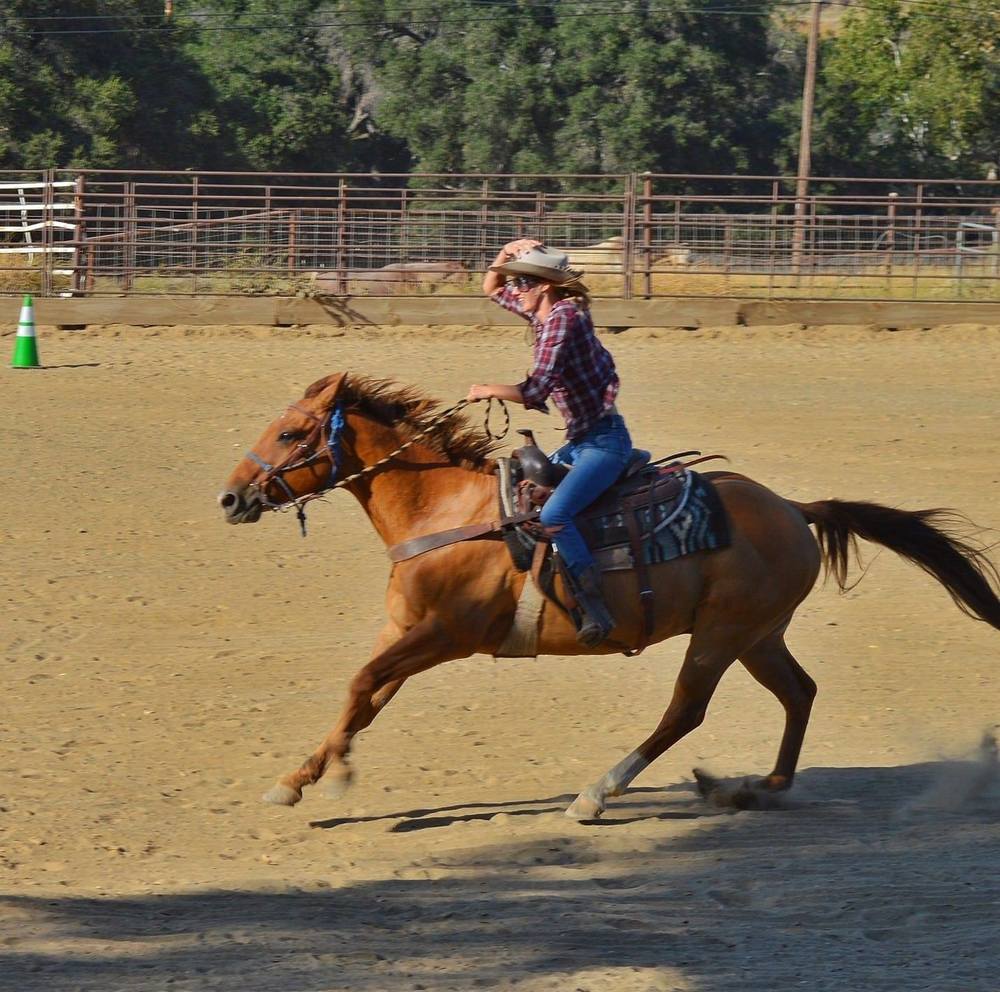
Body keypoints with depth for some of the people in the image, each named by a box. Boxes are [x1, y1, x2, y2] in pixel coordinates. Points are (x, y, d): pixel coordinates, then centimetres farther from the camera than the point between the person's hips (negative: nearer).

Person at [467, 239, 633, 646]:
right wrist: (506, 255, 7)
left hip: (604, 441, -11)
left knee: (553, 514, -27)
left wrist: (488, 391, -9)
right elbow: (492, 289, 27)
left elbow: (534, 391, -26)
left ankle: (595, 609, -29)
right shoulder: (544, 312, 10)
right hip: (580, 441, 11)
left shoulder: (563, 319, -18)